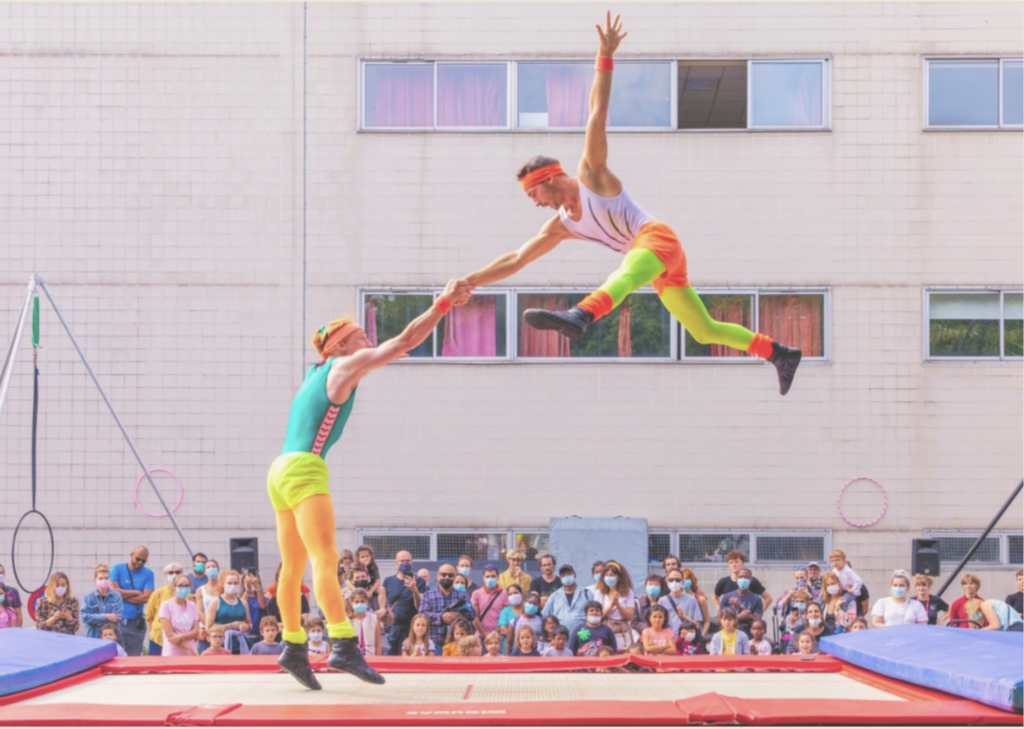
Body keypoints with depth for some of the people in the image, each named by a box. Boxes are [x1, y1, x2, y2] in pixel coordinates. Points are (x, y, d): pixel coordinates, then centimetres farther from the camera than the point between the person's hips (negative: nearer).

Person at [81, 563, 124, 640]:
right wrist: (105, 617, -17)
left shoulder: (116, 597, -2)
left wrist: (96, 620, -11)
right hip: (92, 638, 0)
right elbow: (85, 617, -10)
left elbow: (117, 618, -10)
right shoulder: (88, 598, 0)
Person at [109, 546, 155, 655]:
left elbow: (147, 597, -7)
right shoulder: (117, 569, 3)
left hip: (136, 623, 1)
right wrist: (136, 592, -4)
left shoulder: (148, 574, 5)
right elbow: (113, 591, -10)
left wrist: (123, 594, -6)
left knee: (134, 657, 4)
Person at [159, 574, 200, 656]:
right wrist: (189, 649, -11)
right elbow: (169, 634, -9)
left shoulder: (192, 606, 9)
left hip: (191, 654, 4)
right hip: (172, 654, -4)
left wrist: (180, 637, -15)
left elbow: (196, 631, 4)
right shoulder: (166, 606, -4)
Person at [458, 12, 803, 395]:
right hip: (662, 271, 9)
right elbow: (516, 259, 19)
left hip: (657, 237, -9)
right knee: (706, 331, 11)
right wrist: (470, 281, 14)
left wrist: (605, 57, -9)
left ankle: (578, 318, -69)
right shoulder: (561, 226, 20)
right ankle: (778, 353, 18)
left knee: (626, 275, -40)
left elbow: (597, 115, -4)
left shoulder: (591, 174, 3)